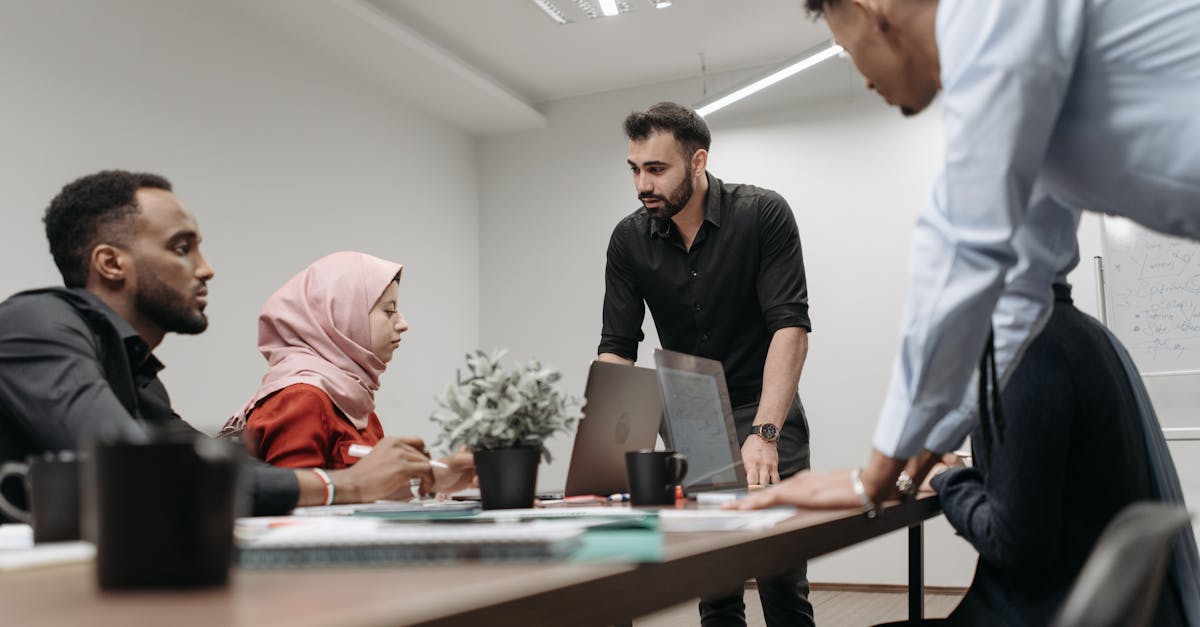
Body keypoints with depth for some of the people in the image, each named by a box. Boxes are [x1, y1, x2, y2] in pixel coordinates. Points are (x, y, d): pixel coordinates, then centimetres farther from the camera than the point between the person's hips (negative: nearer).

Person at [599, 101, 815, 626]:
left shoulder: (763, 214, -15)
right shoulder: (629, 240, -4)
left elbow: (790, 327, -21)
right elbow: (616, 349, -5)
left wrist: (763, 435, -33)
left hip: (764, 409, -3)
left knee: (780, 578, -8)